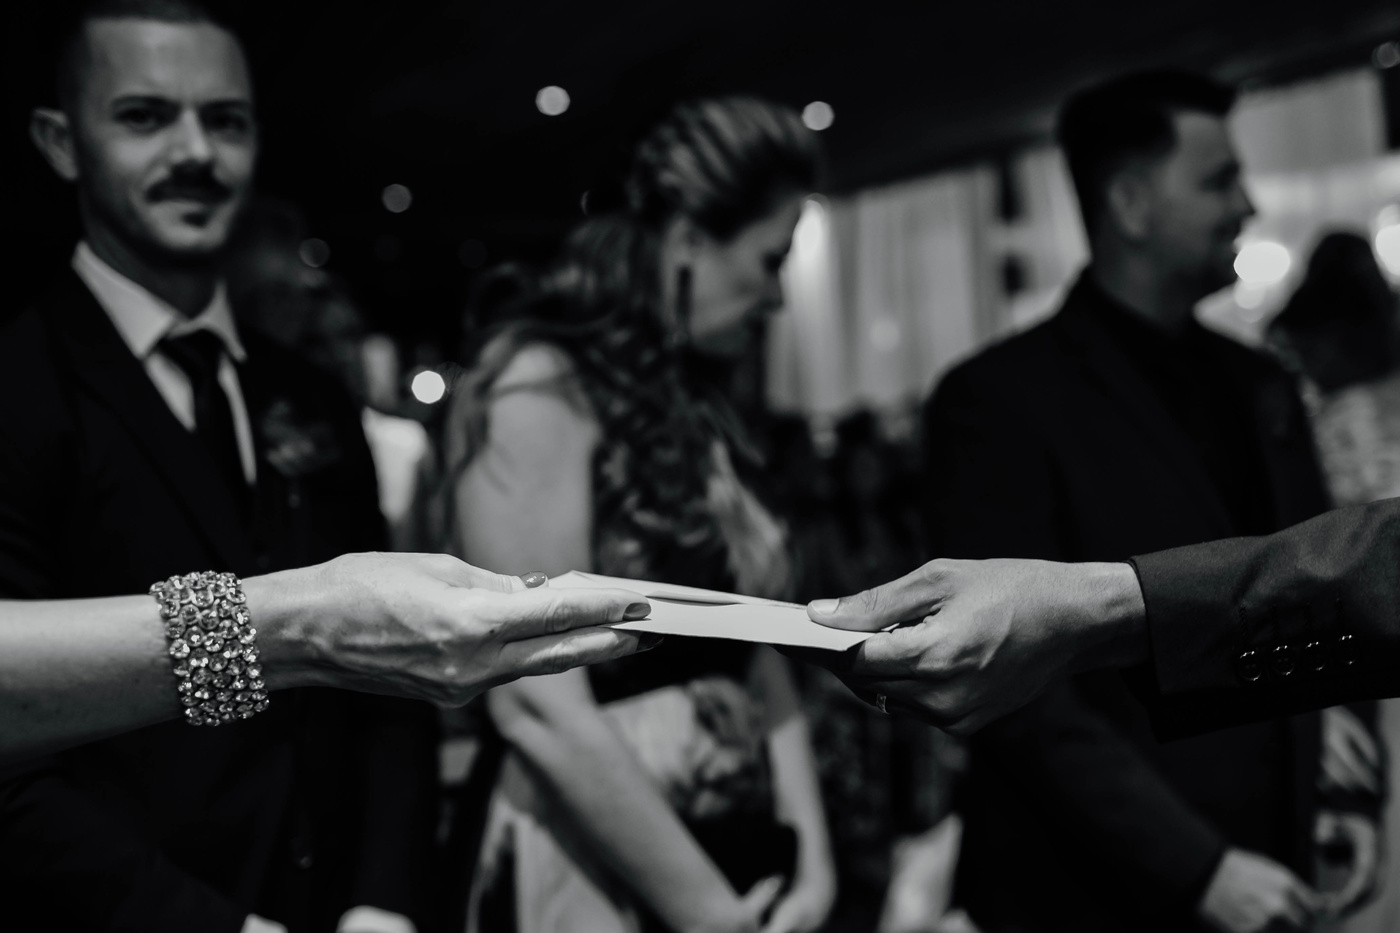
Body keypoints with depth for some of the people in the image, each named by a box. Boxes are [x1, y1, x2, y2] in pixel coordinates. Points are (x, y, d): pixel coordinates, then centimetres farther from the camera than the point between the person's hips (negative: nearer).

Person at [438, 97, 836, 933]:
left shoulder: (687, 408, 10)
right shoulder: (540, 393, -15)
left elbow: (758, 661, 10)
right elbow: (538, 706, -21)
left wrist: (810, 858, 0)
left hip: (740, 859, 8)